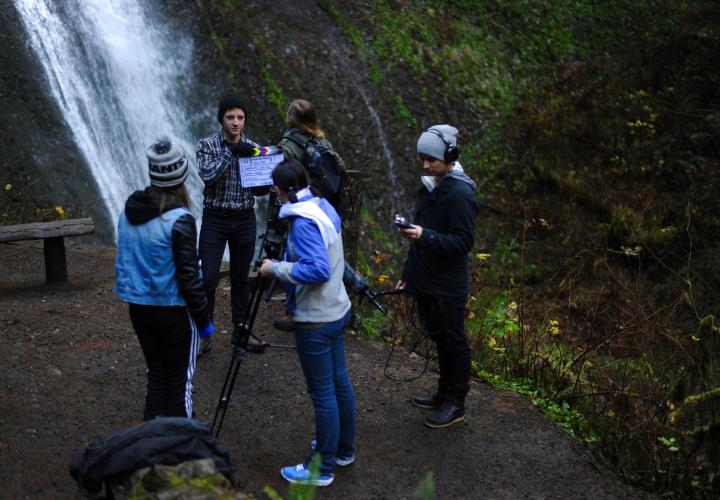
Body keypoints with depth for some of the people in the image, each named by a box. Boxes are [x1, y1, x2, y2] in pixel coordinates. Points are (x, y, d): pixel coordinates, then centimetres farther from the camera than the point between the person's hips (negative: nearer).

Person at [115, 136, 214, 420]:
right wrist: (203, 319, -8)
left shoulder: (129, 210, 1)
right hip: (173, 311, -6)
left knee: (155, 376, 16)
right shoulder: (179, 220, -19)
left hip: (137, 307, 6)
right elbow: (188, 275, -17)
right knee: (179, 380, 6)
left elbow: (125, 260, 10)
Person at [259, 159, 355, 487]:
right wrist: (283, 265, 14)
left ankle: (322, 468, 9)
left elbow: (317, 270, -30)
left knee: (322, 392, -1)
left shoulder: (304, 221, -22)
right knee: (339, 381, 19)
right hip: (336, 310, 10)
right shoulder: (324, 208, 6)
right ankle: (343, 448, 34)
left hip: (315, 321, -10)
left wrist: (275, 268, -21)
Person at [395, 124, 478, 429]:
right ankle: (444, 394, 34)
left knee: (453, 343, 4)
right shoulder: (431, 187, 10)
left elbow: (463, 242, -23)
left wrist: (425, 236, -34)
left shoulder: (460, 193, -19)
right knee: (438, 337, 19)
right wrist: (409, 273, 20)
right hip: (426, 281, 9)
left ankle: (455, 404, 16)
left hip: (448, 288, -9)